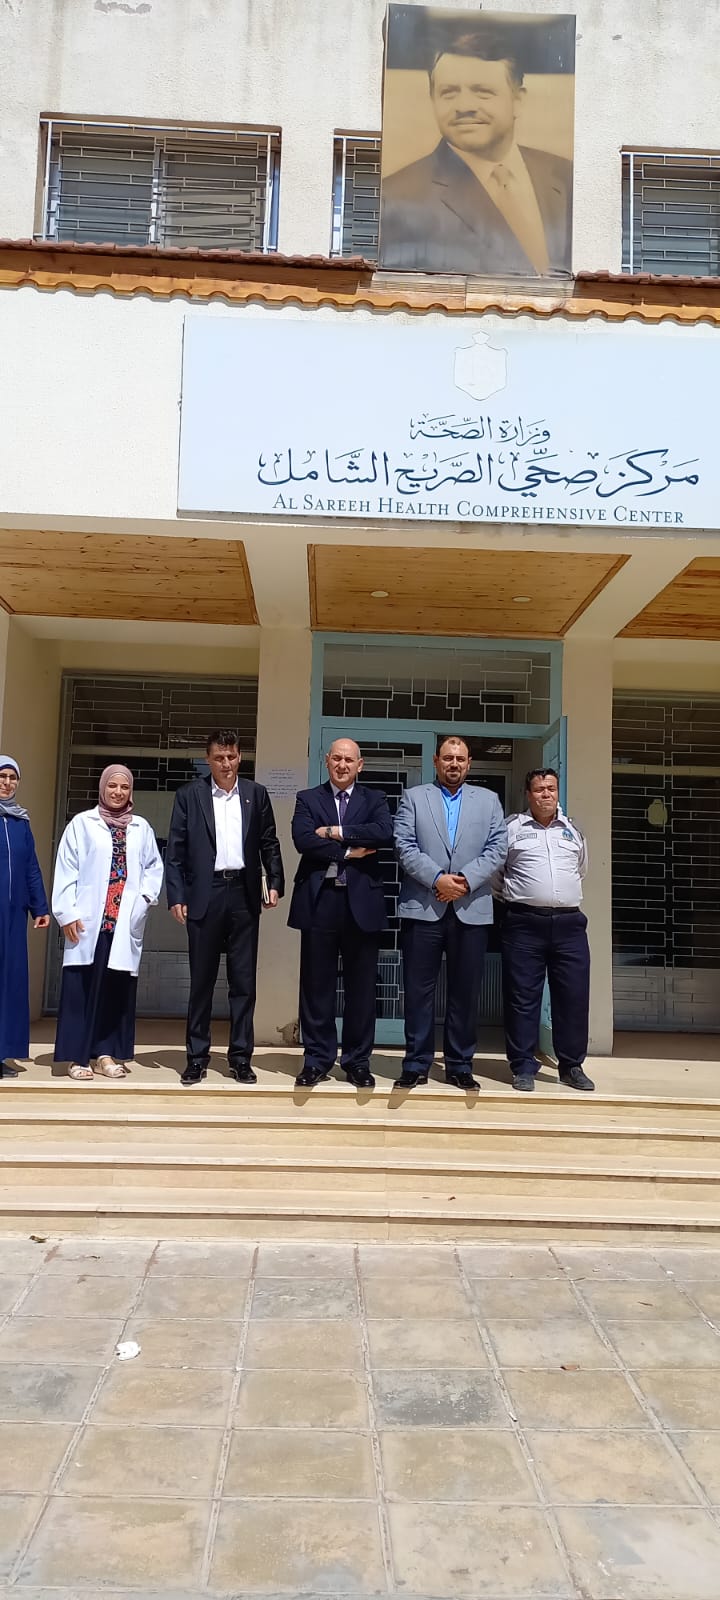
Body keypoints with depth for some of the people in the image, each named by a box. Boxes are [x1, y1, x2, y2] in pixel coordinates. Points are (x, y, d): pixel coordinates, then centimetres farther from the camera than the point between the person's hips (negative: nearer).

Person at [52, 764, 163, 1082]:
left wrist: (145, 896, -4)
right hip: (89, 920, -3)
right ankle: (77, 1056, 5)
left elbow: (154, 867, 14)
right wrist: (66, 913, -7)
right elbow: (66, 870, -1)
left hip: (126, 922, 3)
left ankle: (107, 1053, 15)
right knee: (83, 986, -1)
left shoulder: (142, 828, 11)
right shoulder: (82, 823, 2)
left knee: (118, 988, 6)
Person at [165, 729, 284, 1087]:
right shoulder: (189, 795, 3)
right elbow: (175, 850, 1)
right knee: (201, 980, 5)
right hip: (205, 895, -1)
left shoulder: (256, 794, 8)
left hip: (244, 895, 1)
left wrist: (275, 883, -1)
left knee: (243, 980, 5)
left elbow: (269, 844, 10)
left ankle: (241, 1057, 13)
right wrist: (176, 896, -6)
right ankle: (197, 1057, 15)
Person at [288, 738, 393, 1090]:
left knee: (361, 987, 6)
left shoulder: (374, 799, 10)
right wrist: (348, 852, -11)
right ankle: (317, 1059, 17)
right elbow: (302, 839, -9)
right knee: (316, 985, 6)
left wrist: (337, 832, -12)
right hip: (319, 901, 0)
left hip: (362, 902, 1)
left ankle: (357, 1061, 18)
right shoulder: (307, 799, 9)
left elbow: (385, 832, -11)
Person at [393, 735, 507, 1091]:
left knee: (466, 991, 5)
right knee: (418, 989, 1)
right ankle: (416, 1064, 11)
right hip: (423, 907, -1)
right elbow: (405, 846, -1)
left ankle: (460, 1065, 15)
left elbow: (497, 848, 4)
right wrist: (437, 878, -13)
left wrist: (466, 879, -10)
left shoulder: (488, 800, 14)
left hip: (471, 910, 1)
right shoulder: (413, 797, 10)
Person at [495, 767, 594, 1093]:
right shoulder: (512, 827, 2)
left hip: (569, 922, 3)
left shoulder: (572, 830, 15)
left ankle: (571, 1065, 16)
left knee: (574, 994, 3)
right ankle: (523, 1067, 9)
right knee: (522, 996, 0)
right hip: (524, 923, -3)